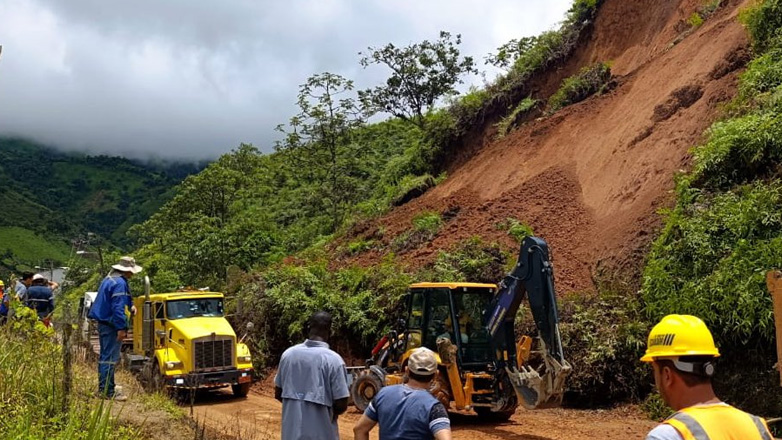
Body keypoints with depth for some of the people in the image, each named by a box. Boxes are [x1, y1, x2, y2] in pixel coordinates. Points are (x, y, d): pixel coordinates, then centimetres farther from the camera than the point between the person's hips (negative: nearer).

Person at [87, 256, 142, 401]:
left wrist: (130, 305, 20)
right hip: (112, 326, -11)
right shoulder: (120, 283, -17)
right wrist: (121, 328, -22)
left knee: (104, 357, 17)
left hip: (103, 323, 11)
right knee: (110, 359, -8)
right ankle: (108, 392, -7)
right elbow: (118, 308, -22)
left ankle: (103, 388, 24)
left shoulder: (108, 279, 15)